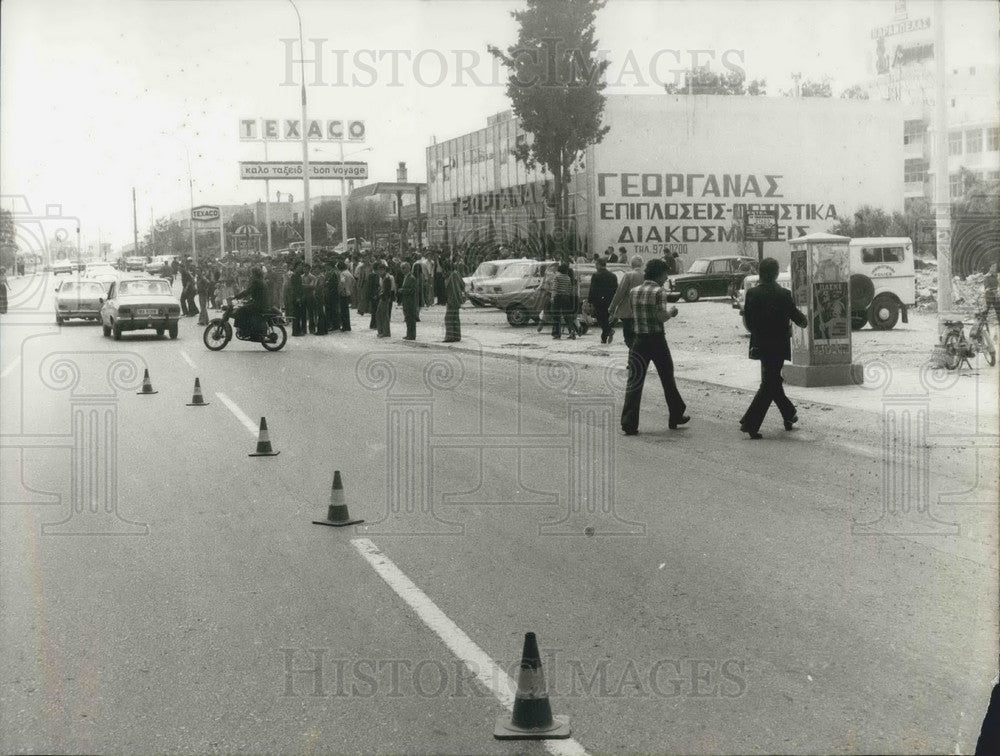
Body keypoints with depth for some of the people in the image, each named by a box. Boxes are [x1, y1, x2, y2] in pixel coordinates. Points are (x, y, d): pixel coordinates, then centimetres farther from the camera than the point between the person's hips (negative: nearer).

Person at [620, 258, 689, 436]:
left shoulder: (633, 292, 6)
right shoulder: (659, 292, -10)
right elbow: (662, 317, -19)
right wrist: (671, 312, 2)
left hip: (639, 341, 3)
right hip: (657, 340, -3)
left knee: (634, 381, 0)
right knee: (667, 379, 14)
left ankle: (629, 423, -9)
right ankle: (676, 416, 27)